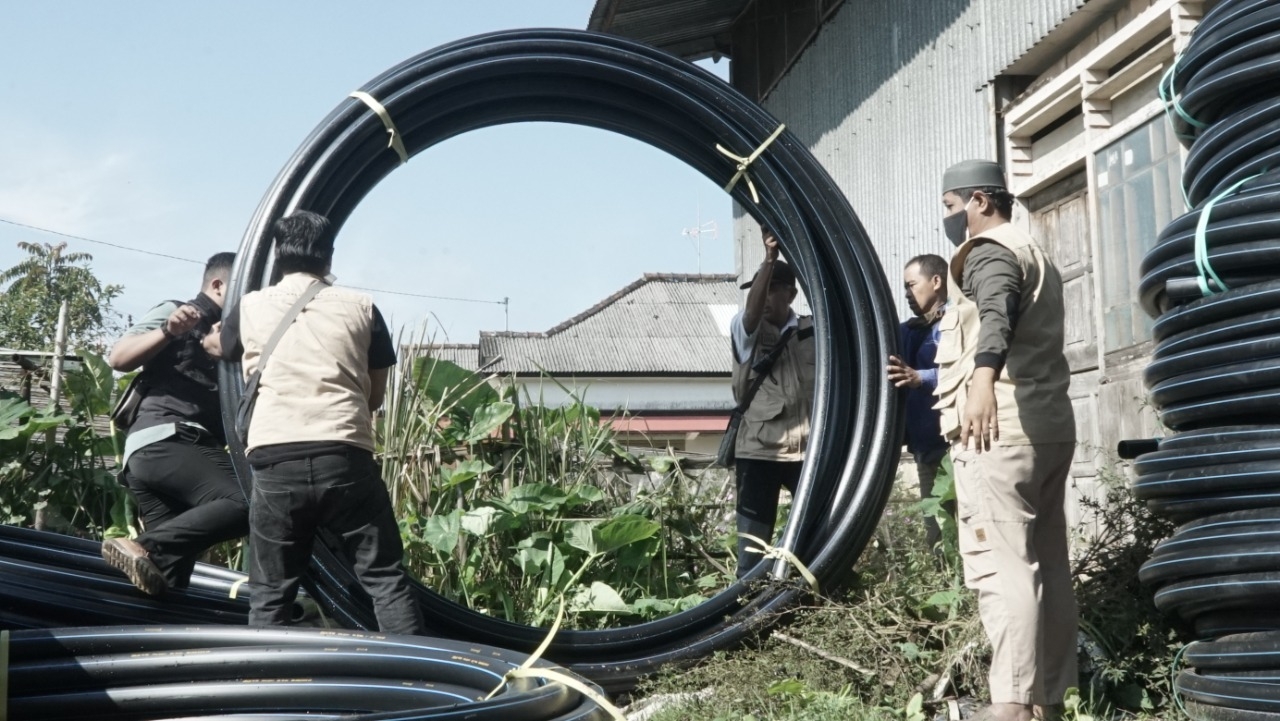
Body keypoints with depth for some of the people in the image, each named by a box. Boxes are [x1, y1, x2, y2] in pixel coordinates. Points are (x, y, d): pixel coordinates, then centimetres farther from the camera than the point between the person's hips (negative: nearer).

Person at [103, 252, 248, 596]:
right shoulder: (175, 311, 9)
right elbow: (118, 358, -4)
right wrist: (168, 332, -19)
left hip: (197, 447, 9)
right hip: (163, 440, -9)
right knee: (246, 503, -29)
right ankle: (149, 547, -30)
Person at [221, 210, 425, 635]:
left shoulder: (250, 308, 13)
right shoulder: (360, 308, 12)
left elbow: (220, 350, 36)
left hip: (276, 461, 1)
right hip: (346, 457, 0)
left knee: (270, 596, 8)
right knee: (386, 580, 4)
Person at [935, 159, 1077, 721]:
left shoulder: (991, 252, -6)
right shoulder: (1036, 257, 26)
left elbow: (997, 313, -30)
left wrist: (983, 375, -49)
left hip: (1001, 427, -10)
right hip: (1050, 425, 10)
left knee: (1000, 565, -14)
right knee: (1047, 563, 10)